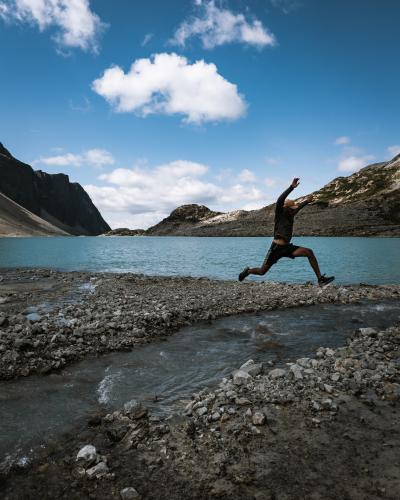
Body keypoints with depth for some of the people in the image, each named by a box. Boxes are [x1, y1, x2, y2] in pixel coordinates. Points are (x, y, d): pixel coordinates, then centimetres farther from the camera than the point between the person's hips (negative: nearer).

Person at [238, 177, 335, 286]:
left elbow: (298, 207, 32)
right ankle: (248, 270, 31)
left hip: (287, 248, 6)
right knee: (262, 271, -1)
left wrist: (307, 201, 37)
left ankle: (320, 278, -9)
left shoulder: (290, 216, 11)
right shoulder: (279, 215, -7)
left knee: (309, 252, -10)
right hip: (276, 248, -6)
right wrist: (291, 187, -31)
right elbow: (280, 201, -25)